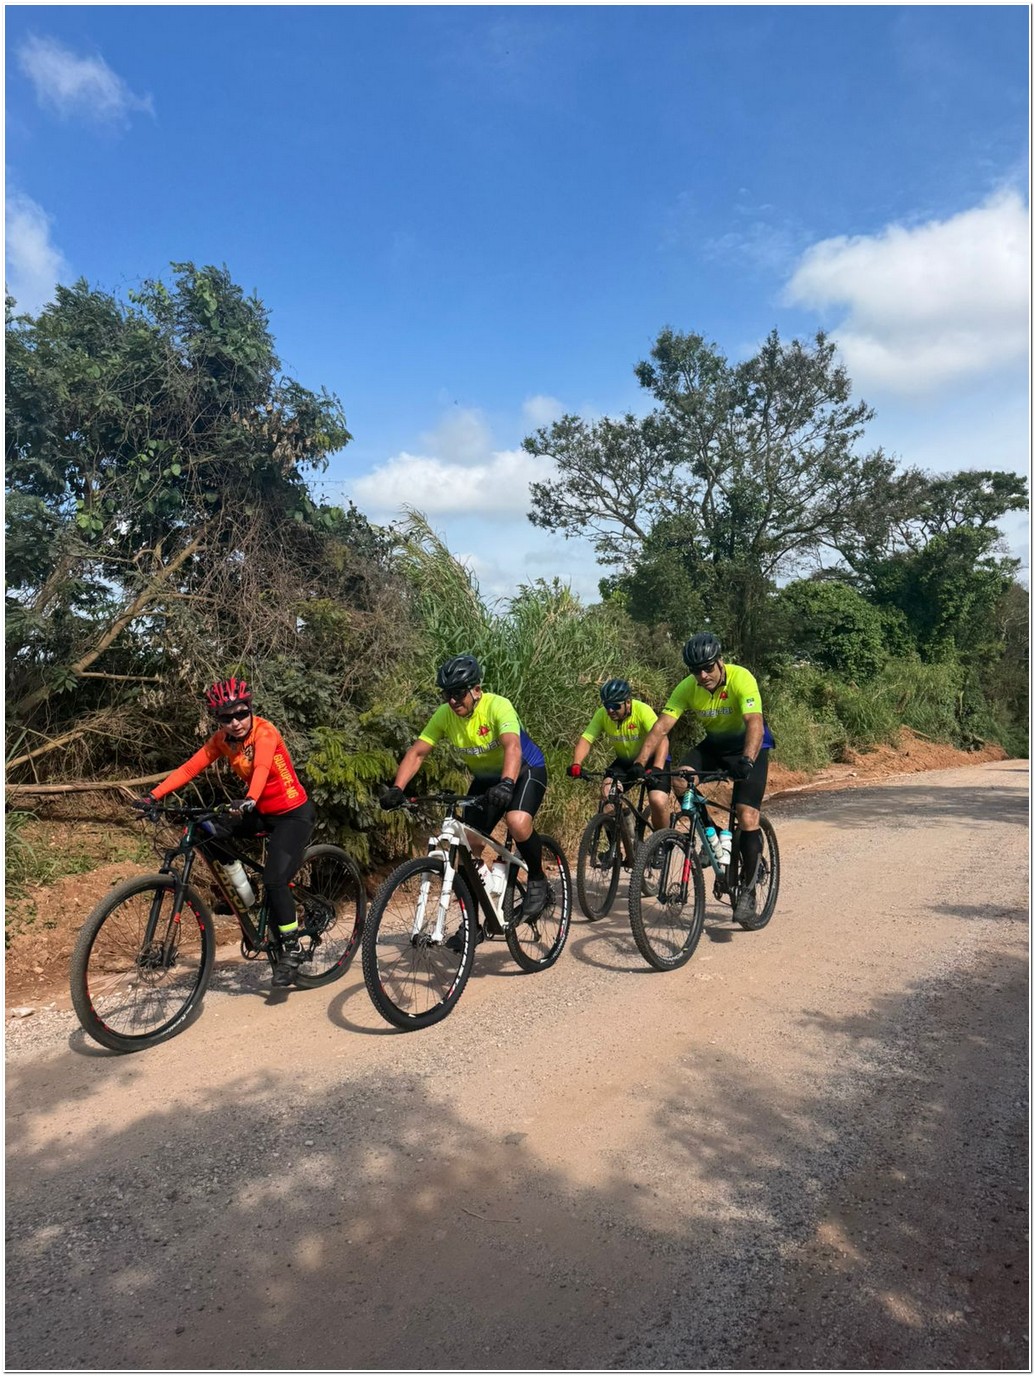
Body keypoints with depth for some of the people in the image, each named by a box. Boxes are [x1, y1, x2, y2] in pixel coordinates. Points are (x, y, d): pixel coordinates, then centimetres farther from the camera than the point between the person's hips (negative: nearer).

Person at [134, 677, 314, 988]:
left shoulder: (264, 732, -23)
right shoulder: (222, 740, -4)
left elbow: (262, 767, -42)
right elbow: (189, 768, -13)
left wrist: (250, 800, -60)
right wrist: (153, 795, -25)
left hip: (293, 813, -7)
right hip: (261, 812, 7)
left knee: (275, 881, -18)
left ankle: (292, 950, 2)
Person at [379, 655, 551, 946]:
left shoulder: (497, 706, -29)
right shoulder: (444, 715, -15)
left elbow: (512, 747, -44)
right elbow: (416, 753, -16)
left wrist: (506, 784, -62)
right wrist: (397, 788, -32)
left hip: (525, 770, -5)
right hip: (485, 778, 6)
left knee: (518, 822, -35)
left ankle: (537, 881, -7)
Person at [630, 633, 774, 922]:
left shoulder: (741, 679, -29)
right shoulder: (687, 688, -17)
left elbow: (755, 724, -40)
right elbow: (661, 725, -23)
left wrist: (747, 761, -58)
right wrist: (640, 762, -36)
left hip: (749, 746, -4)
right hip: (714, 743, 4)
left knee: (747, 819, -15)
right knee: (680, 780, -22)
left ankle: (747, 892, 1)